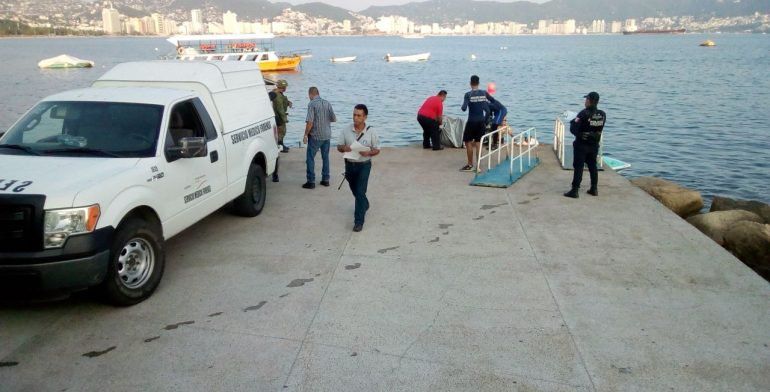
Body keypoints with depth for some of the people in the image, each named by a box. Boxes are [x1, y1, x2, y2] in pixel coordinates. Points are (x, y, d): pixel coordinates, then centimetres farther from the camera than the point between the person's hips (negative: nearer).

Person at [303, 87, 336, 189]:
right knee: (325, 157, 15)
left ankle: (311, 181, 1)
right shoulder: (327, 103, 4)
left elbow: (310, 122, -18)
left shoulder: (312, 104, -13)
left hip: (315, 136, -6)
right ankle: (325, 179, 21)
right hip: (327, 135, 6)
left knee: (310, 158, 2)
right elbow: (334, 119, 8)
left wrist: (305, 135, -9)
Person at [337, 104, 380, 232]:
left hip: (364, 165, -4)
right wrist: (344, 148, -22)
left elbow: (377, 150, -2)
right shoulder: (346, 131, -5)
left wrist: (368, 152, -24)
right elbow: (339, 147, 2)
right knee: (354, 190, 22)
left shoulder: (371, 132, -10)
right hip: (349, 164, 4)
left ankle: (358, 221, -4)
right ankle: (364, 205, 52)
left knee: (360, 192, -9)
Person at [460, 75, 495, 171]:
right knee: (478, 142, 9)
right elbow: (493, 101, 13)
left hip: (472, 121, -4)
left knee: (468, 142, 7)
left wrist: (462, 107, 4)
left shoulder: (468, 94, -11)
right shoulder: (484, 93, 1)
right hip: (481, 121, 4)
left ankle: (470, 165, 9)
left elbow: (464, 108, -19)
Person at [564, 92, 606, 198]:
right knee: (593, 166, 17)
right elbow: (599, 129, 10)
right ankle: (594, 189, 22)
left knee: (578, 167, 0)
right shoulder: (602, 115, -3)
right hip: (594, 145, 5)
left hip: (581, 145, -5)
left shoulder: (584, 113, -19)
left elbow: (573, 130, -19)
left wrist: (573, 122, 3)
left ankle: (575, 190, 0)